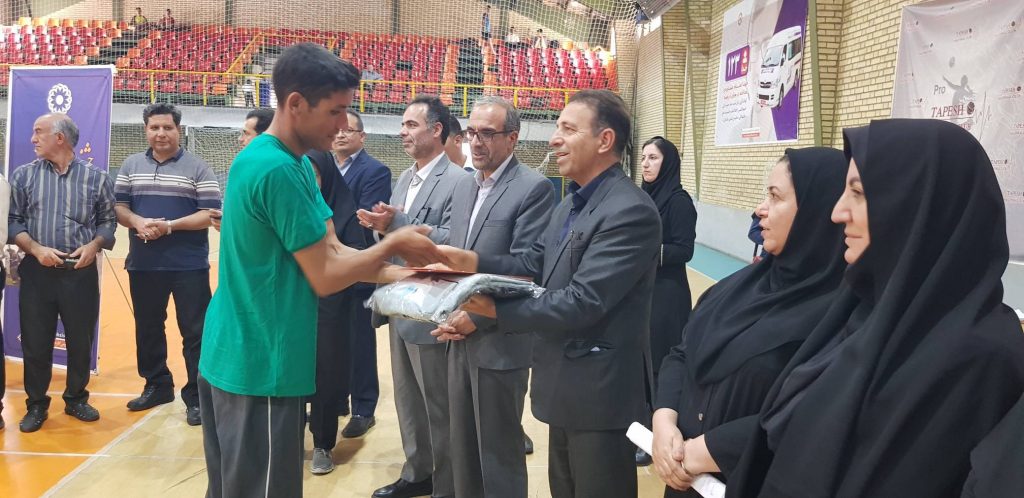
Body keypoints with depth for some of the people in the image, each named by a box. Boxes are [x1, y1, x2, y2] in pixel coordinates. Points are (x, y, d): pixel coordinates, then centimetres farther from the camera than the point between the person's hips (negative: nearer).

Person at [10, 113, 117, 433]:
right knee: (35, 343, 5)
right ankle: (36, 405, 20)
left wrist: (94, 246, -11)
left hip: (82, 272, 0)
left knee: (81, 341, 8)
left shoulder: (96, 178, 3)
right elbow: (12, 222, 2)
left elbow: (108, 221, 6)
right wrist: (36, 249, -12)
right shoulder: (23, 175, 4)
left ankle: (76, 399, 25)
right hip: (37, 272, 1)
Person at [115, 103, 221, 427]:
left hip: (189, 265, -4)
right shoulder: (131, 165, 10)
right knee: (147, 328, 15)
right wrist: (137, 222, -13)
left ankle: (196, 396, 8)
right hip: (143, 265, 5)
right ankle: (157, 386, 32)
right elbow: (118, 206, 9)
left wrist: (170, 225, -20)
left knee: (195, 332, -1)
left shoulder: (197, 168, -3)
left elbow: (210, 214, -9)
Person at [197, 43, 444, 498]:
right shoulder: (279, 169, -21)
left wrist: (401, 273, -1)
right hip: (261, 364, -10)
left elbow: (333, 250, 8)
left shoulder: (293, 163, 9)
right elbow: (325, 277, -19)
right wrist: (392, 244, -6)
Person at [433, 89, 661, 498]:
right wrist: (473, 262, -8)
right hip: (566, 385, 10)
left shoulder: (631, 211, -22)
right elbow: (535, 265, 8)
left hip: (599, 391, -10)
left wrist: (497, 310, -17)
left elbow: (581, 302, -26)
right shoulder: (571, 204, 12)